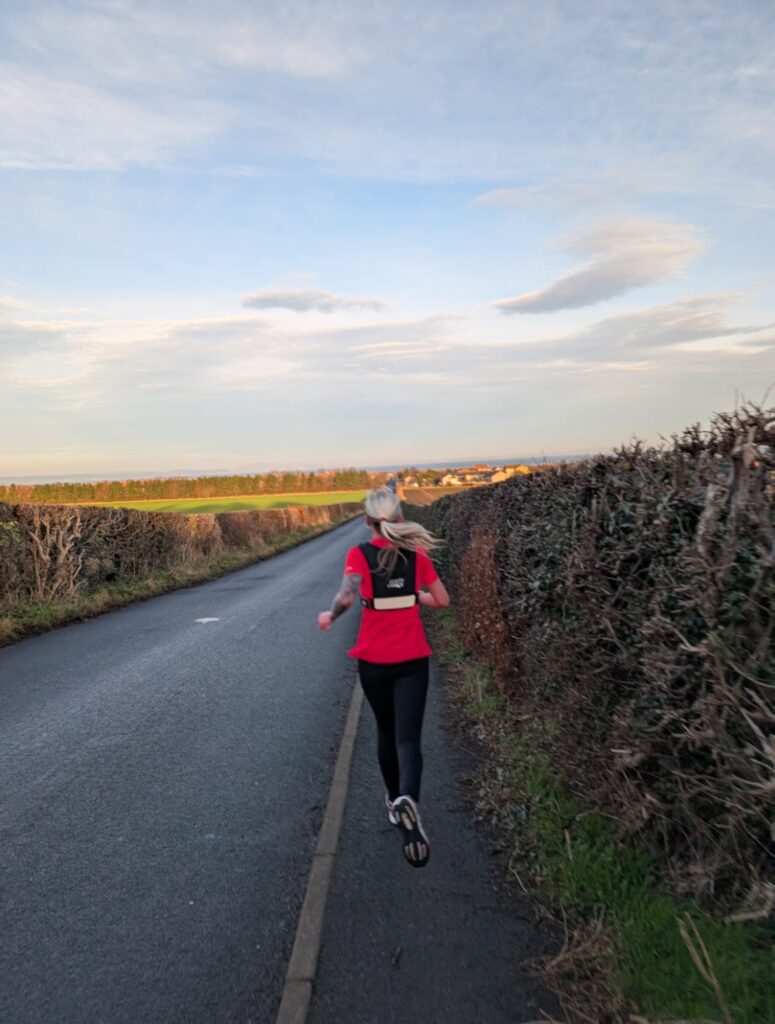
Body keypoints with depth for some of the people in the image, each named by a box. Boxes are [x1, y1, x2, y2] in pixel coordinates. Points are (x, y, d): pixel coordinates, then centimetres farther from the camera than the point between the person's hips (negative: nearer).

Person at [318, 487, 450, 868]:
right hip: (412, 660, 0)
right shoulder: (416, 554, -2)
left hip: (373, 661, 0)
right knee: (408, 736, -2)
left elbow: (347, 597, -25)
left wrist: (329, 615, -6)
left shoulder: (359, 554, -10)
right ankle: (408, 799, -29)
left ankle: (395, 801, 35)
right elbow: (442, 599, 6)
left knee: (386, 731, 21)